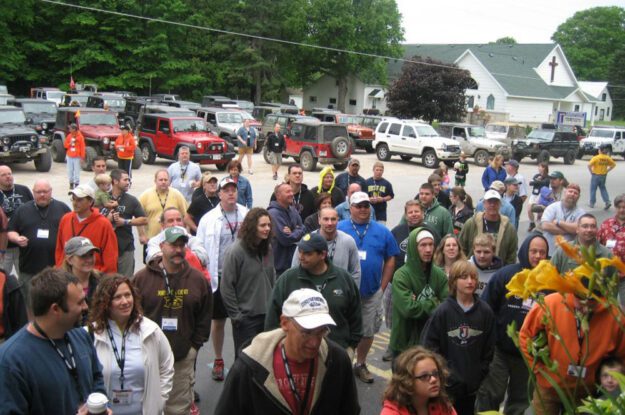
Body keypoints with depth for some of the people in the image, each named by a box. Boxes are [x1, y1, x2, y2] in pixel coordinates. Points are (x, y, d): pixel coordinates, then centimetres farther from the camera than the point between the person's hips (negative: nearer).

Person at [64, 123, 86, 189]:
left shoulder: (80, 137, -7)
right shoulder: (69, 136, 5)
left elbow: (82, 147, -7)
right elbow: (65, 145, 13)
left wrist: (82, 157, -11)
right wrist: (70, 144, -10)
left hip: (77, 157, -4)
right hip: (69, 156, 4)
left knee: (77, 171, -3)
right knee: (70, 170, 7)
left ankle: (77, 183, 3)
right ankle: (71, 183, 17)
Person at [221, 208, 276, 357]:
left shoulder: (267, 249, 5)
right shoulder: (236, 251, -15)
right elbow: (226, 287, -14)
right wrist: (236, 315, -12)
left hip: (268, 314, 6)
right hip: (246, 317, -6)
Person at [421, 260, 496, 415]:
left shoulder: (485, 311, -4)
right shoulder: (443, 311, -11)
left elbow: (489, 347, 3)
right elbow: (429, 344, -8)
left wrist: (481, 373, 3)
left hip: (473, 381, 2)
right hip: (447, 381, -2)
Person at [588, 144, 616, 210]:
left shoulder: (596, 158, -16)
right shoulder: (607, 158, -2)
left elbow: (589, 165, -23)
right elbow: (613, 165, 5)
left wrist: (591, 172, -9)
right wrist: (607, 171, 7)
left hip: (595, 175, -4)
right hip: (603, 175, 4)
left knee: (593, 189, 8)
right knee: (603, 189, 16)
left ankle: (592, 203, 14)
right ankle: (607, 201, 2)